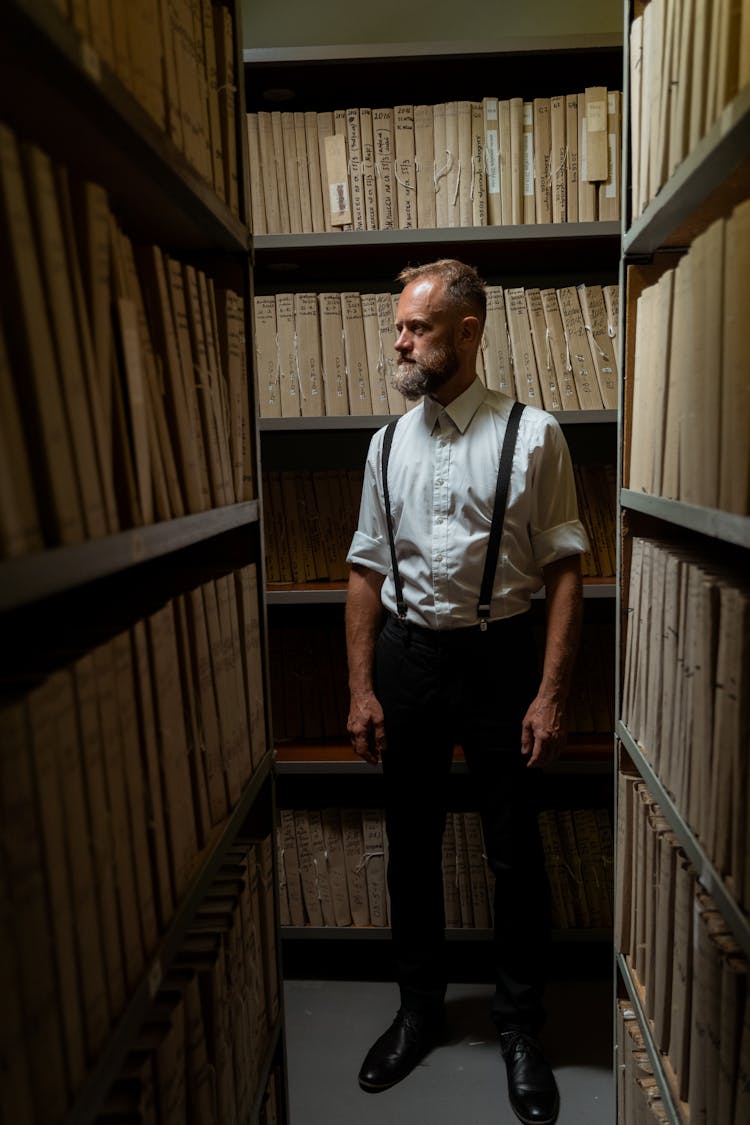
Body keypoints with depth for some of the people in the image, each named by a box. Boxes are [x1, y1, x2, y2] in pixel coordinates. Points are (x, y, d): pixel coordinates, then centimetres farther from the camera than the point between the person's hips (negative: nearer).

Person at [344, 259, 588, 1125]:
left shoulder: (533, 436, -7)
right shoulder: (388, 444, 4)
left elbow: (563, 570, -8)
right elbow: (367, 571, 4)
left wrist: (551, 694, -12)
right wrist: (361, 688, 1)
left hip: (500, 656, -3)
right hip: (407, 655, 4)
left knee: (515, 853, 11)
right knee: (411, 846, 16)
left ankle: (520, 1029, 37)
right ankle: (418, 1011, 41)